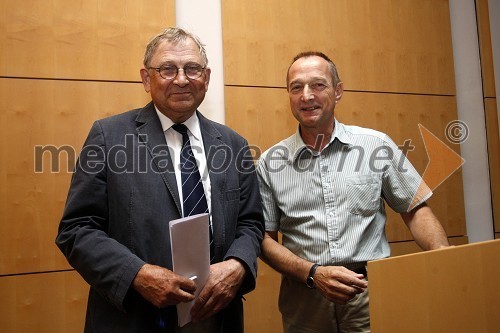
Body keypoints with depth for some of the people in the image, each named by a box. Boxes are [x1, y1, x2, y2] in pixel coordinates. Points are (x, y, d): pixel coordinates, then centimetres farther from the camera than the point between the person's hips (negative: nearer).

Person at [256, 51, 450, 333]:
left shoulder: (377, 145, -3)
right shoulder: (270, 163, -2)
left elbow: (416, 209, 4)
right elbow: (266, 238, 0)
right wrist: (313, 274, -14)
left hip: (373, 295, 0)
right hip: (304, 302, 1)